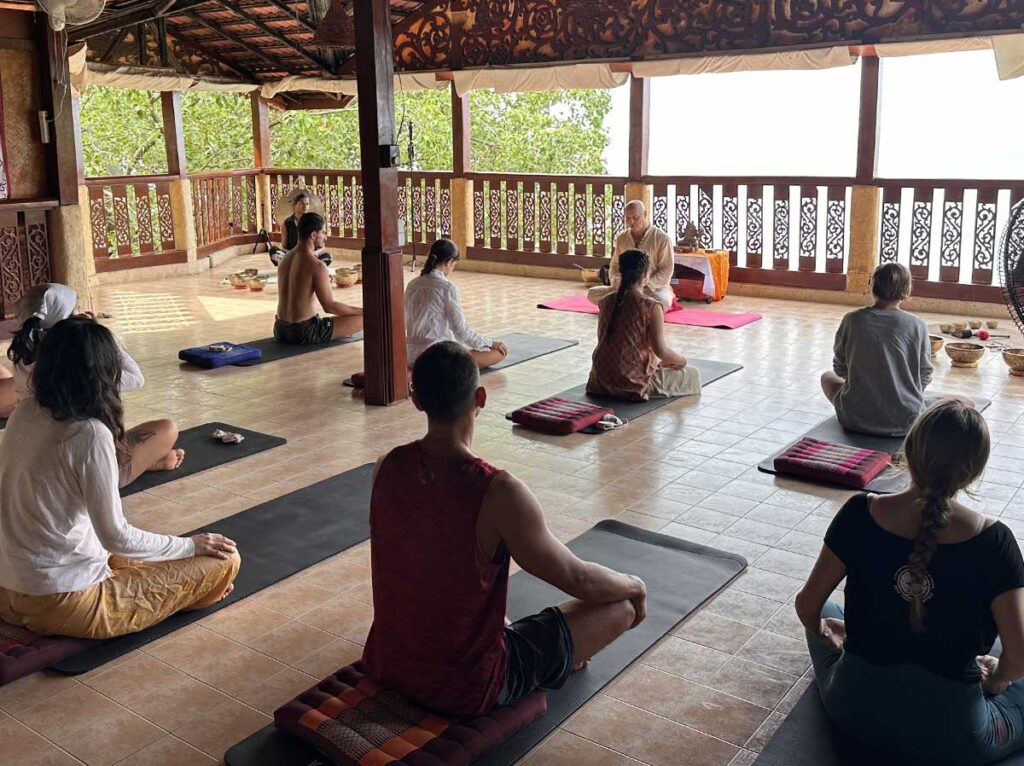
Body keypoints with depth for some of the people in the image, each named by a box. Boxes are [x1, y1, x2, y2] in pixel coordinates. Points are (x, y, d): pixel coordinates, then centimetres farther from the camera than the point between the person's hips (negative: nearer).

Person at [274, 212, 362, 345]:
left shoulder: (285, 259, 8)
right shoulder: (316, 266, -16)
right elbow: (329, 306, -16)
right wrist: (363, 311, -7)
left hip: (281, 330, 8)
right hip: (304, 333, -8)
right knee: (363, 319, 1)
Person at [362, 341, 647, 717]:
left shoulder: (386, 469, -9)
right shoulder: (499, 494, -28)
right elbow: (579, 580, -16)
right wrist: (635, 585, 7)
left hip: (386, 666, 7)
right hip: (467, 690, -6)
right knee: (623, 604, 5)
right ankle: (557, 662, 32)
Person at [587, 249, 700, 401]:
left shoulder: (606, 301, 1)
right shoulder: (651, 307, -17)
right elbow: (660, 350, -16)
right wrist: (681, 360, 6)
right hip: (632, 381, -7)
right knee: (693, 374, 12)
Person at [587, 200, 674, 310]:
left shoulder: (661, 238, -8)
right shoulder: (621, 238, 7)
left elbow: (666, 269, -10)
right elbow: (615, 265, 13)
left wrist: (644, 286, -22)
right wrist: (617, 283, -10)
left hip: (655, 288, -4)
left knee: (660, 300, -41)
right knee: (592, 293, -14)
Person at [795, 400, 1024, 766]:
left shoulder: (859, 515, -16)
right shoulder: (993, 541, -18)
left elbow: (807, 606, -8)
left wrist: (822, 631, 15)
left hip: (854, 708, 2)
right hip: (952, 736, -1)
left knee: (827, 614, 30)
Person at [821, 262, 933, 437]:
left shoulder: (852, 320, -9)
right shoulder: (917, 326, -10)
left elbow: (840, 370, 2)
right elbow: (924, 378, -1)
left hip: (855, 419, -2)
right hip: (905, 423, 2)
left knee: (827, 377, 30)